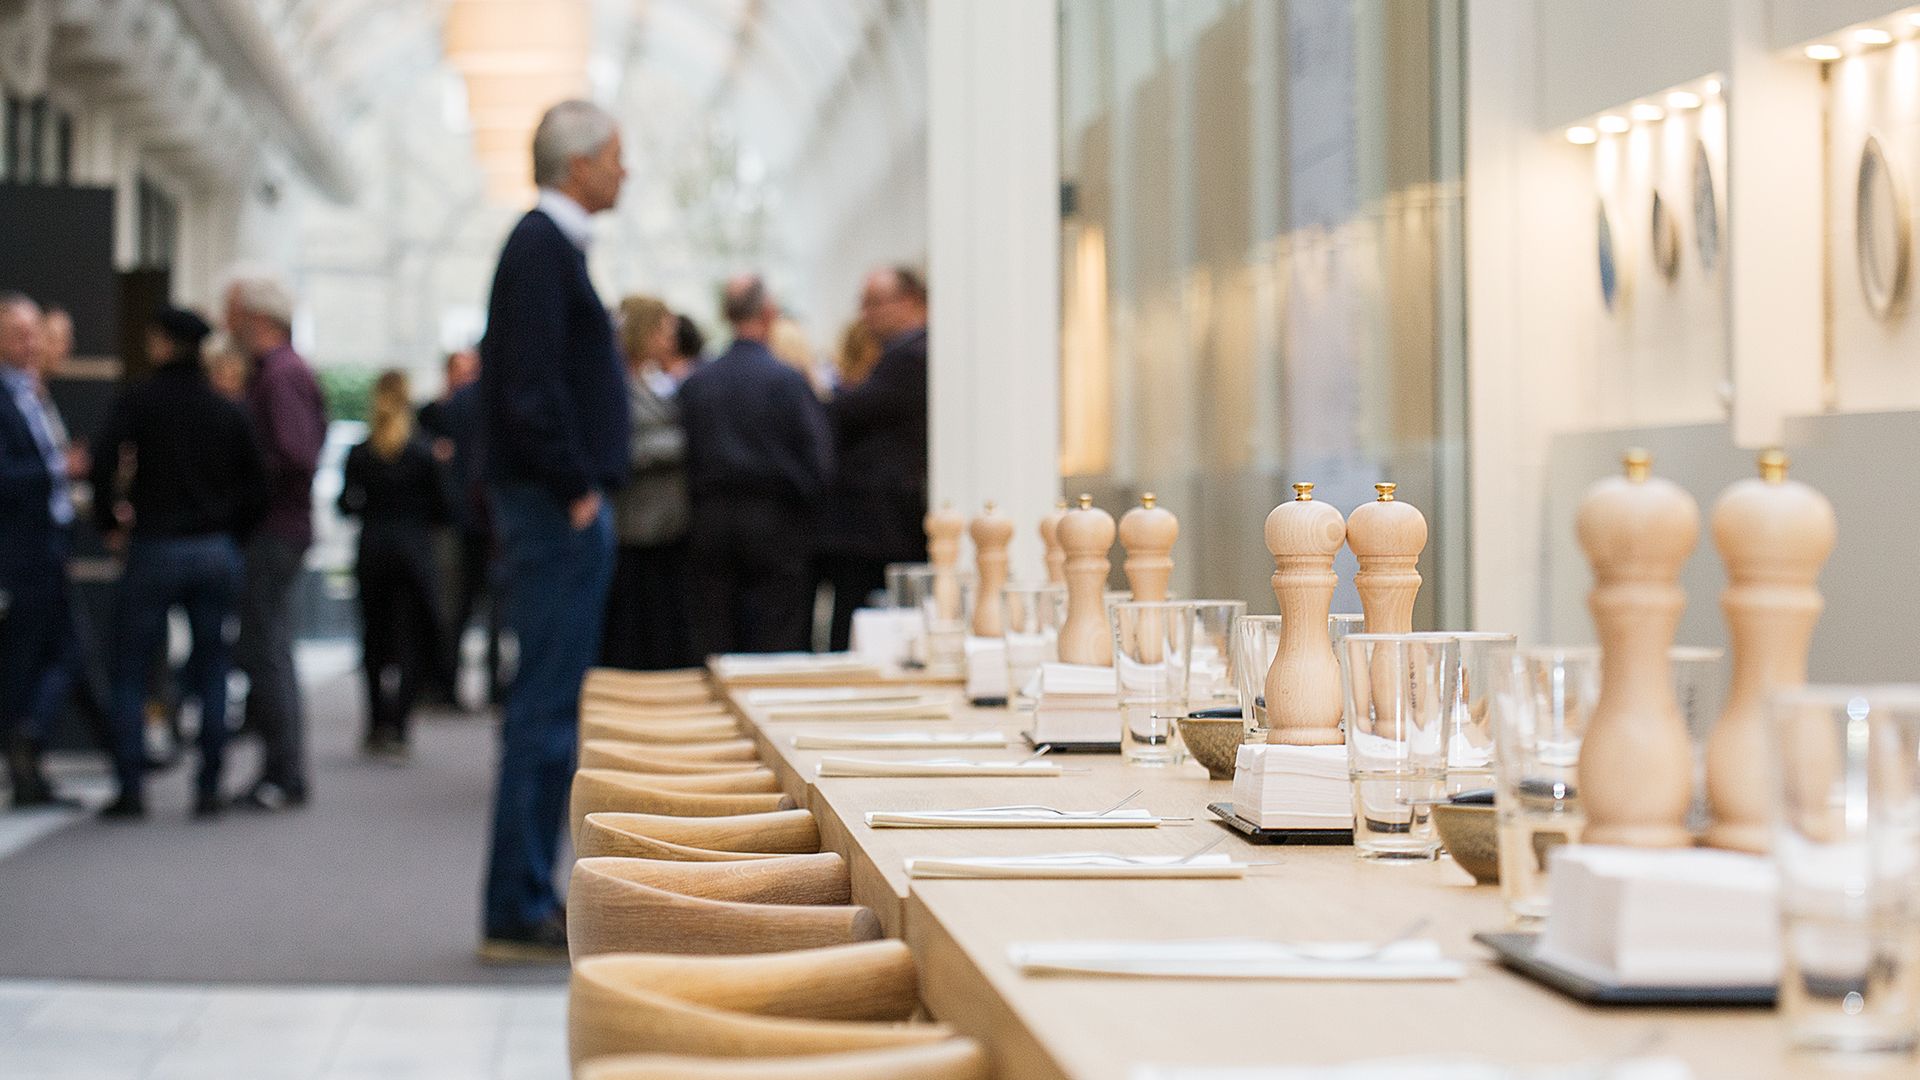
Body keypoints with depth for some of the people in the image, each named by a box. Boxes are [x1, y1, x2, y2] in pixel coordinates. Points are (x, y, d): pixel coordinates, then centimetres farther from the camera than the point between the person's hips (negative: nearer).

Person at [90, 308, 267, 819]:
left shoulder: (138, 402, -5)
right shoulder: (228, 412, 6)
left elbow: (103, 462, -16)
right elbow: (256, 484, 4)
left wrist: (109, 520, -1)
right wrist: (233, 534, 13)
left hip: (154, 548, -3)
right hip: (216, 554, 3)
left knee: (130, 674, 6)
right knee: (211, 673, 9)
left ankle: (130, 789, 3)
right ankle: (209, 788, 6)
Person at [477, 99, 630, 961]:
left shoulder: (548, 245, 18)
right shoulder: (542, 249, -13)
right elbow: (532, 388, -22)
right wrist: (577, 491, -17)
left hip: (558, 509, 10)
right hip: (557, 509, -10)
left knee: (549, 705, 13)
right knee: (546, 706, -7)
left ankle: (530, 898, 20)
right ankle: (518, 914, -3)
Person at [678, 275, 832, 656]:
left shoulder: (696, 382, 2)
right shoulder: (788, 381, -9)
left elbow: (687, 457, 6)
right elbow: (818, 457, -9)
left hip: (711, 520, 4)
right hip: (775, 520, -4)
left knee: (713, 644, 7)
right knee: (778, 639, -1)